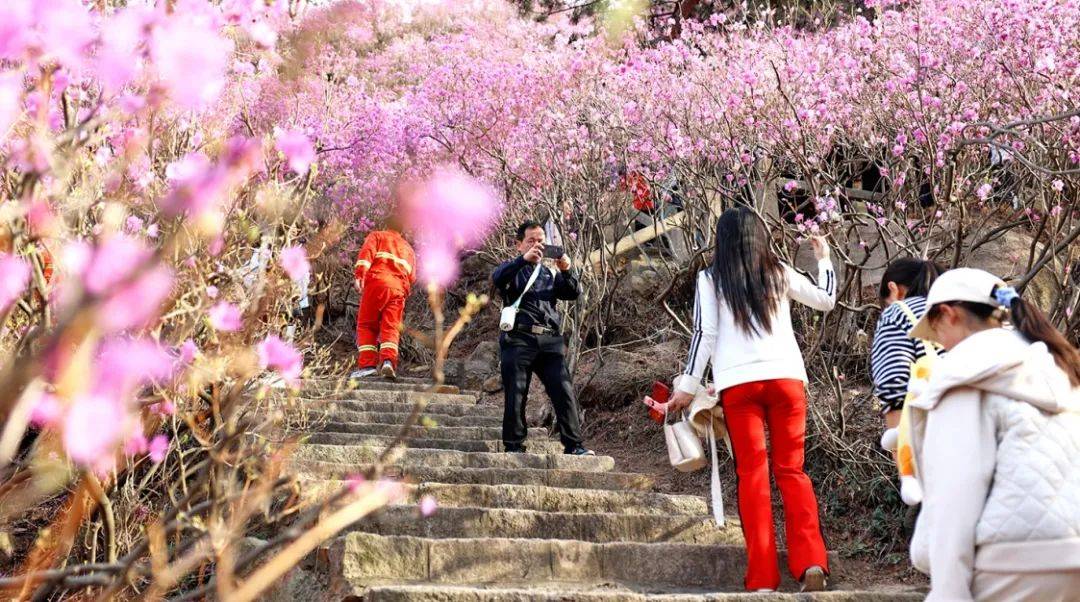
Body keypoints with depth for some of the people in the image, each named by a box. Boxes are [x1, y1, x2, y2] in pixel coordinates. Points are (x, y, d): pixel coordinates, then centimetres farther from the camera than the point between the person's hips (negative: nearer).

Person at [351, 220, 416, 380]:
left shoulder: (377, 236, 20)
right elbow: (412, 277, 25)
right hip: (399, 288, 3)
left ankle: (367, 364, -9)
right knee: (391, 328, -5)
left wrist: (359, 275, -12)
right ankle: (388, 360, -28)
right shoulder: (408, 248, 32)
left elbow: (367, 252, 0)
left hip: (377, 283, -3)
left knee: (366, 325, 2)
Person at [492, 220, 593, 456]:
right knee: (516, 395, -3)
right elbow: (498, 278, -11)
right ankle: (513, 446, 4)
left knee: (565, 392, -7)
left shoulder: (550, 273, 24)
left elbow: (574, 293, 10)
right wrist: (524, 259, -25)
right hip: (519, 338, -3)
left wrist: (567, 270, -9)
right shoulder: (513, 269, 14)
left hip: (550, 340, 3)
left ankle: (574, 444, -6)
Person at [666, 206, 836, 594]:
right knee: (791, 470, 8)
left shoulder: (711, 279, 7)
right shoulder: (778, 272, 12)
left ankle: (763, 577, -5)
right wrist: (823, 259, 35)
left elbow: (704, 334, 1)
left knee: (752, 475, 1)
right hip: (786, 376, 1)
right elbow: (826, 300, 21)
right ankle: (811, 561, -8)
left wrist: (688, 386, 6)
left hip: (738, 382, -1)